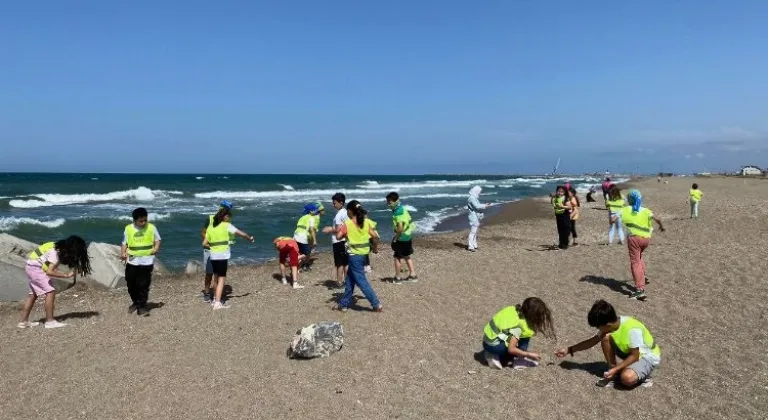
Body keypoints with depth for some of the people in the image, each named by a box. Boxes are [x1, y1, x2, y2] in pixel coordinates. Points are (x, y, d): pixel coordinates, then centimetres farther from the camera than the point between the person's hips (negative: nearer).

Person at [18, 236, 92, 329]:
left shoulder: (62, 250, 0)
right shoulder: (55, 252, -27)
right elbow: (49, 272, -33)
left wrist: (73, 272, -17)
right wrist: (66, 275, -30)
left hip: (31, 268, 10)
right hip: (35, 268, -10)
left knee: (33, 294, 16)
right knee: (50, 292, -14)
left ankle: (23, 321, 24)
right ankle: (50, 321, -14)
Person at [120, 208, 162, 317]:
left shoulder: (151, 227, -2)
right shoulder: (128, 229, 2)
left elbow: (157, 239, 8)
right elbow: (124, 243, 6)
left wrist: (156, 248, -11)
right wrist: (123, 253, -10)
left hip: (147, 261, -2)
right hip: (132, 262, 2)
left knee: (143, 285, -2)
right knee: (131, 284, 11)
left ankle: (141, 307, 7)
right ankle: (135, 302, 34)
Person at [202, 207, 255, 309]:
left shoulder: (211, 227, 10)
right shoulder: (227, 226, -5)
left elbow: (204, 244, 9)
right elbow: (242, 234, -6)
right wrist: (250, 238, 12)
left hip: (213, 256, 6)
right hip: (222, 256, -6)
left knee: (216, 278, 20)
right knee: (222, 279, -3)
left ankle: (215, 300, 29)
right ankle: (217, 303, -9)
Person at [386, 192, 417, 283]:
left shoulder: (398, 212, -22)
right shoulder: (402, 208, 7)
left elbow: (400, 227, -28)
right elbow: (409, 222, 13)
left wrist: (395, 237, -14)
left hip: (402, 238, -9)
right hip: (408, 236, 9)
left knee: (398, 257, 4)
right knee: (407, 256, 20)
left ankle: (397, 278, 13)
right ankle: (412, 275, 26)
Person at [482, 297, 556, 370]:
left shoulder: (516, 309, -5)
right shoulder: (518, 325, -24)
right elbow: (511, 349, -23)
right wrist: (529, 355, -15)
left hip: (490, 338, 8)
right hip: (493, 345, -8)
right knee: (526, 335, -10)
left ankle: (499, 357, 11)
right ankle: (520, 360, -2)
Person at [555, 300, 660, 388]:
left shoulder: (632, 329, -34)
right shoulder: (609, 325, -11)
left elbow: (635, 356, -26)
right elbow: (593, 341, 1)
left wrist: (616, 369, -29)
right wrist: (569, 350, 1)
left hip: (648, 356, -7)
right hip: (630, 352, 7)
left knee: (627, 378, -36)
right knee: (606, 338, -17)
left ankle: (642, 374, -2)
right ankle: (612, 371, -3)